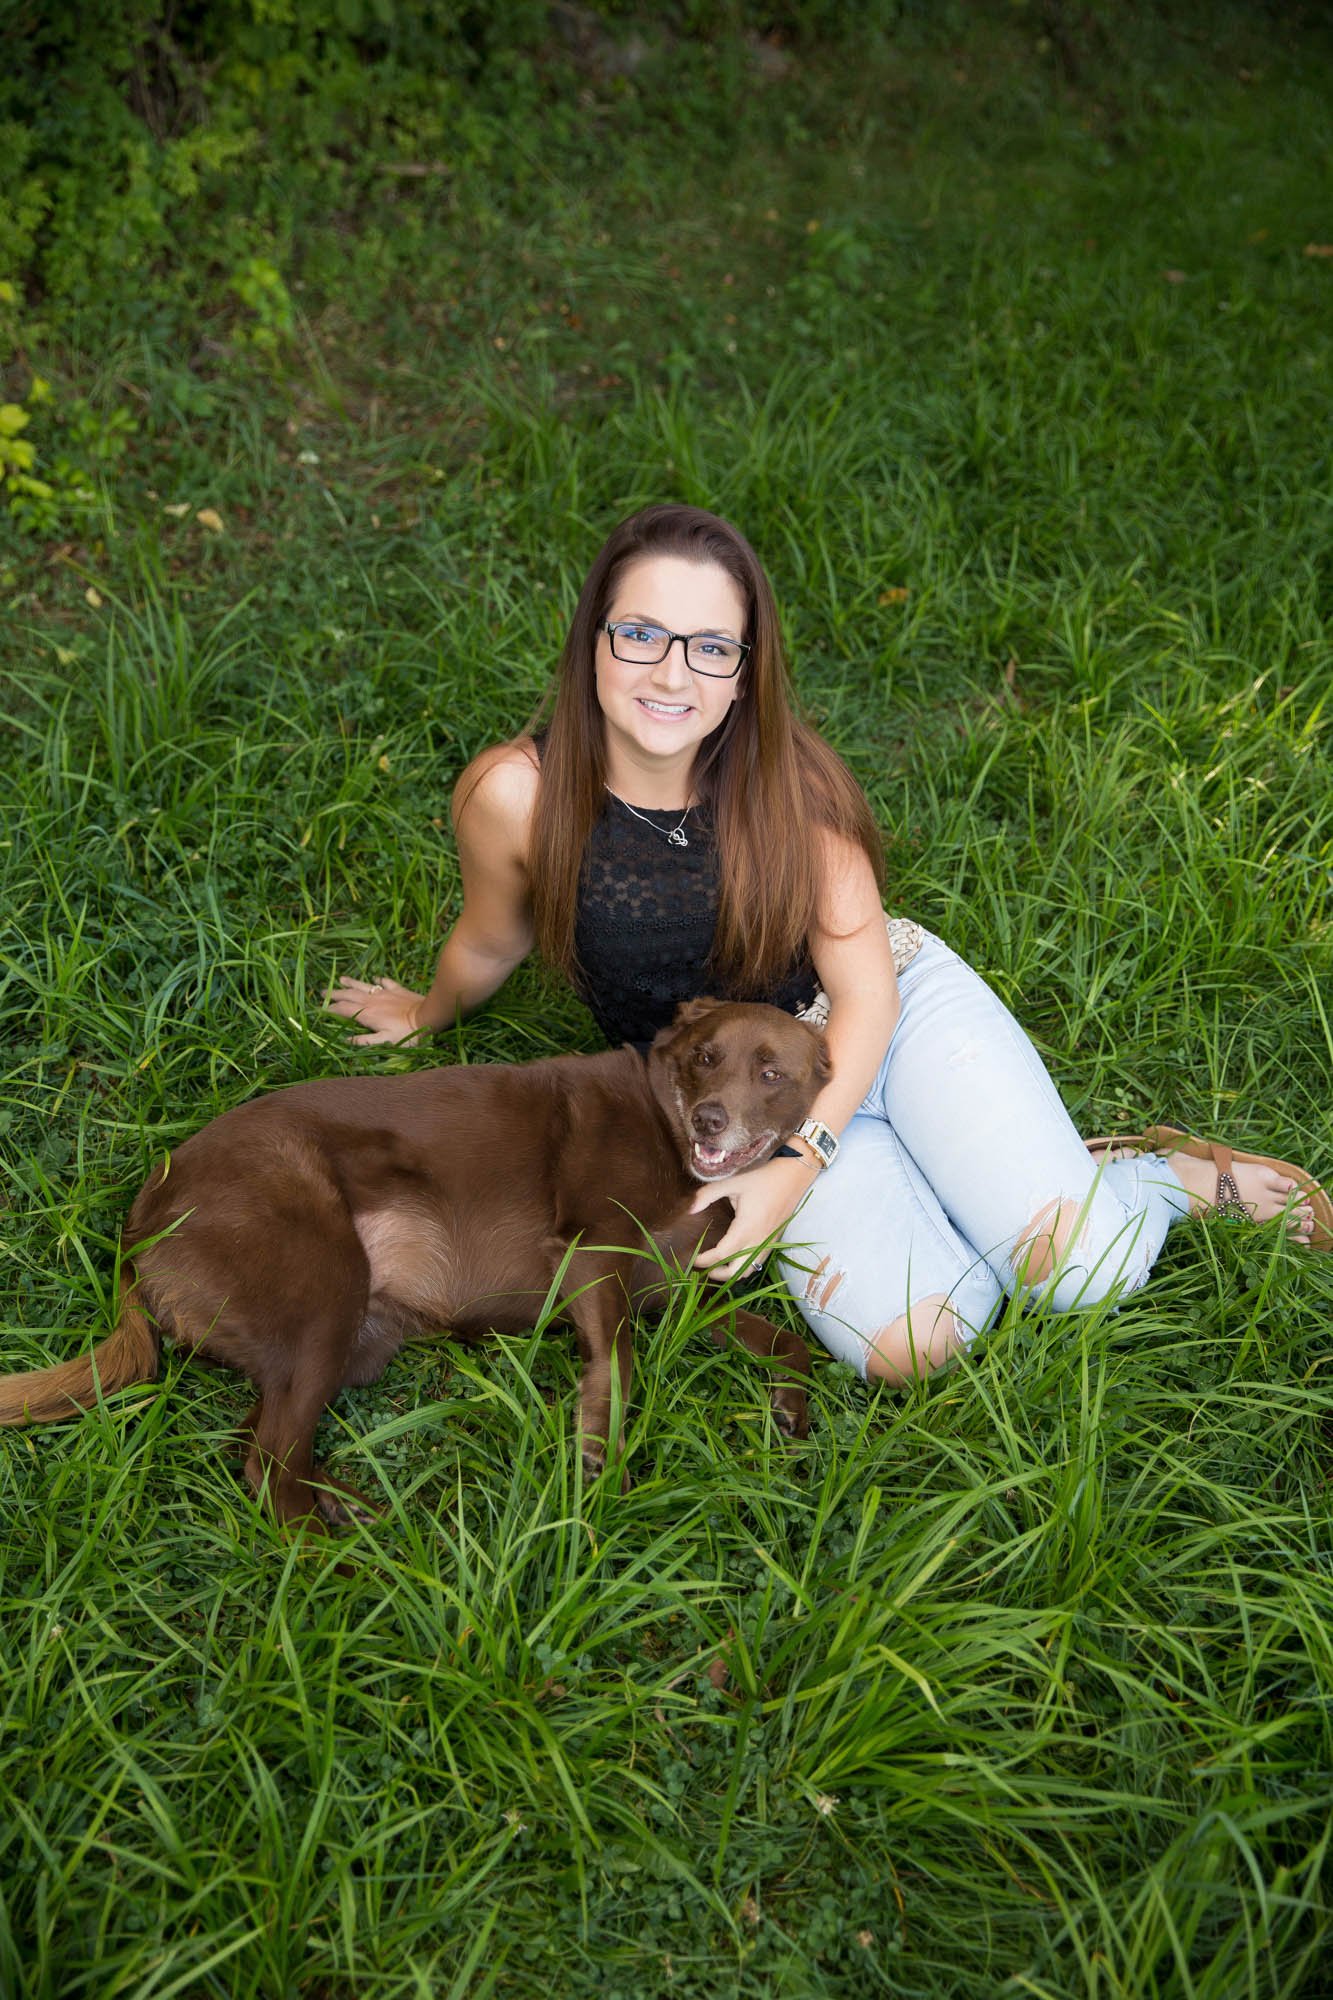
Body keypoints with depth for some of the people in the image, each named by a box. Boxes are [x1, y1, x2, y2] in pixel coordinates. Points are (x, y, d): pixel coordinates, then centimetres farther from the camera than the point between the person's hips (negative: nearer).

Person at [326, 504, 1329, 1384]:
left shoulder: (785, 778, -19)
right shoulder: (518, 795, -20)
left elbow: (864, 991, -12)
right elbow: (490, 944, 3)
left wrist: (797, 1166, -23)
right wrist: (426, 1015, 22)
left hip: (902, 1007, -1)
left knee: (1078, 1268, -21)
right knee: (907, 1344, -21)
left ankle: (1176, 1171, 13)